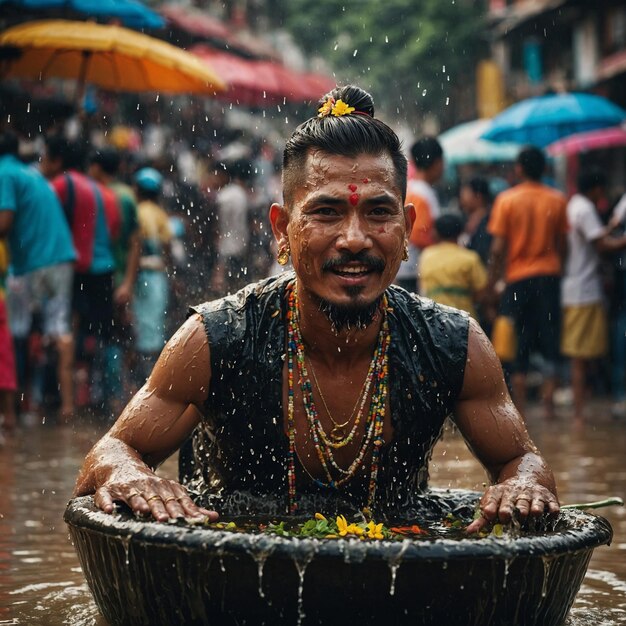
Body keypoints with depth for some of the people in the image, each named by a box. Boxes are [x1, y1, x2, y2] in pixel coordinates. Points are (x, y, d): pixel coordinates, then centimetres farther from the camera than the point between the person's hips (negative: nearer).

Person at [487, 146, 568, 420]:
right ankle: (549, 400, 3)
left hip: (518, 277, -1)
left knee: (518, 348, 5)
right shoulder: (557, 200, 1)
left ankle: (519, 406, 5)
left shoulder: (506, 200, -5)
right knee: (550, 342, 9)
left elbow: (498, 248, -7)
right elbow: (562, 244, 4)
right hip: (549, 275, 1)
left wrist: (492, 283, -1)